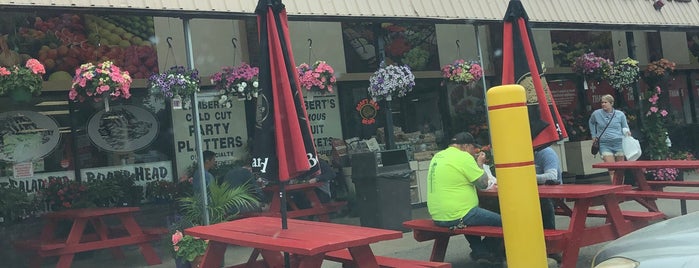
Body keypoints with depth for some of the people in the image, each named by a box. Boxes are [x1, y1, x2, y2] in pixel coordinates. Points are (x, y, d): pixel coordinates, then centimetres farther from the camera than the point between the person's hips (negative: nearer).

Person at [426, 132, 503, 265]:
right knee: (501, 221, 1)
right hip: (457, 217, -9)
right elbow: (483, 184, -10)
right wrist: (480, 163, 6)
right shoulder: (464, 157, -13)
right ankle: (485, 251, 19)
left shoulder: (437, 156, 12)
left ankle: (479, 251, 27)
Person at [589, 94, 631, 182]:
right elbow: (591, 123, 25)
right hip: (604, 144, -1)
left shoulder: (620, 114, 6)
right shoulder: (596, 114, 5)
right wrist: (594, 135, 18)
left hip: (618, 143, 1)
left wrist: (626, 131, -5)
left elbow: (625, 127, 17)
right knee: (612, 168, -13)